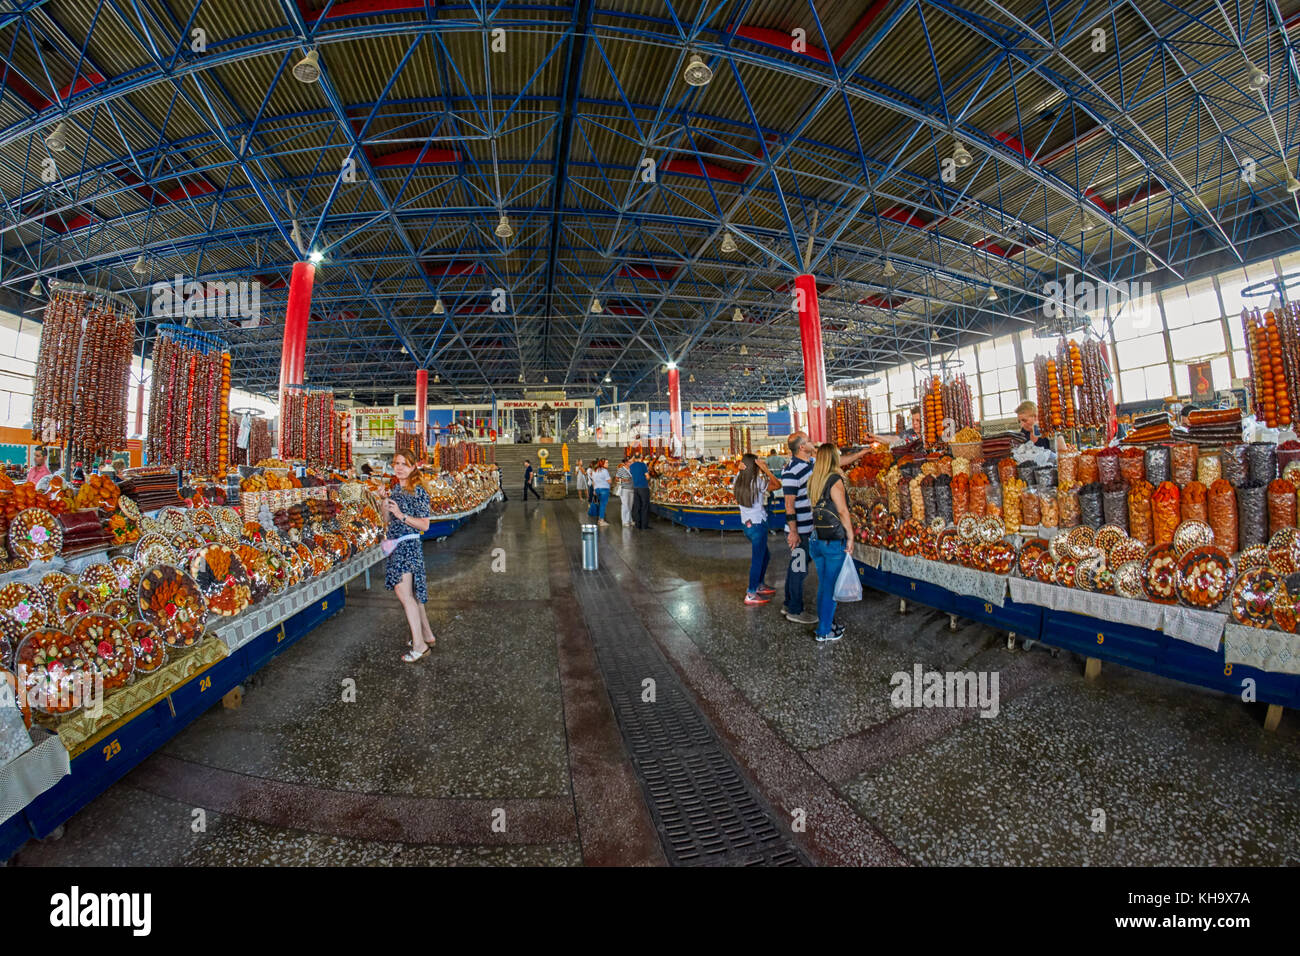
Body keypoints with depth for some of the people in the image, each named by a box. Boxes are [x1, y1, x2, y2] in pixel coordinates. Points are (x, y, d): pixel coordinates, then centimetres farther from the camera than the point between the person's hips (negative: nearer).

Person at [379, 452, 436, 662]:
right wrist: (385, 500, 3)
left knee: (403, 592, -11)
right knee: (411, 593, 13)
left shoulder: (418, 491, -11)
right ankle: (427, 635, 25)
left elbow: (424, 525, -13)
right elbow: (387, 518, 17)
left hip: (408, 544, -8)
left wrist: (402, 515, -23)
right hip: (396, 544, 8)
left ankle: (419, 645, -4)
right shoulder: (396, 489, 13)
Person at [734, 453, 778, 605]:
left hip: (747, 525, 8)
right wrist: (765, 469, -10)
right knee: (757, 559, 2)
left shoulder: (738, 481, 0)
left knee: (765, 555, 24)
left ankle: (760, 585, 38)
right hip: (758, 525, -8)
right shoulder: (758, 482, -18)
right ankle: (751, 595, 9)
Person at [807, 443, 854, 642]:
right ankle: (824, 631, 13)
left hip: (816, 540, 6)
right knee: (831, 587, 5)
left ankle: (827, 623, 32)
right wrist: (850, 536, -6)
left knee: (823, 584, 18)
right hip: (834, 542, -6)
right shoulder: (835, 479, -13)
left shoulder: (813, 480, 6)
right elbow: (842, 511, -14)